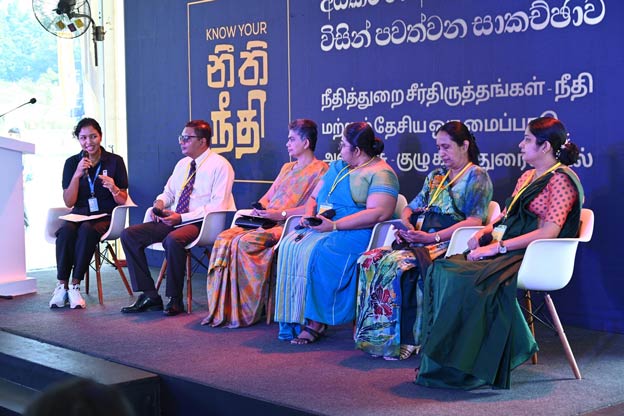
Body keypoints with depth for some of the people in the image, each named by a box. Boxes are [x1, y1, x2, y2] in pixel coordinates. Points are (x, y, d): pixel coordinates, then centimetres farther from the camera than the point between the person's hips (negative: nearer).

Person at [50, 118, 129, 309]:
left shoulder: (115, 161, 2)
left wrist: (113, 188, -20)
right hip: (78, 215, 2)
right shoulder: (72, 163, 7)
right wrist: (77, 175, -13)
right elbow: (69, 202, 0)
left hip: (104, 217, -2)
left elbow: (123, 201, 3)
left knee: (87, 230, -35)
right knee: (66, 230, -32)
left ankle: (75, 286, -28)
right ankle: (62, 285, -26)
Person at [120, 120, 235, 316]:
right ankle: (149, 295, -8)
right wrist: (160, 202, 2)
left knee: (173, 239, -39)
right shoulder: (182, 164, 17)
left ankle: (175, 300, -21)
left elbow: (217, 207, -15)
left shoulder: (219, 165, -7)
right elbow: (169, 192, 28)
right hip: (174, 220, 8)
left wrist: (182, 218, -20)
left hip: (201, 223, -8)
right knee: (129, 235, -8)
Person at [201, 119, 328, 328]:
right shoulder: (287, 168, 28)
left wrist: (281, 214, -18)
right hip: (265, 223, 8)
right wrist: (259, 209, 4)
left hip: (289, 226, -8)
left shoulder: (320, 170, 0)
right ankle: (221, 309, -20)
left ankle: (245, 312, -24)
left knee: (244, 242, -31)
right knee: (225, 238, -17)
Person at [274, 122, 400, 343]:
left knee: (315, 252, -32)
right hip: (320, 228, 8)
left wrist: (335, 225, -21)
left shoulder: (381, 174, -5)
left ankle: (316, 323, -24)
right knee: (289, 246, -20)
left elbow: (379, 213, -19)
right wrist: (309, 214, 2)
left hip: (355, 234, -8)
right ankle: (294, 321, -22)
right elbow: (314, 197, 27)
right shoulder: (337, 166, 23)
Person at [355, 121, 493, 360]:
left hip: (449, 244, -7)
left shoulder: (476, 176, 2)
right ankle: (373, 336, -20)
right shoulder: (435, 176, 25)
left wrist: (433, 237, -19)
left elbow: (474, 222, -10)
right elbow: (411, 208, 27)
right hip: (420, 240, 7)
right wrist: (406, 223, 1)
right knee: (369, 259, -18)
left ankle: (401, 340, -26)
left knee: (395, 264, -33)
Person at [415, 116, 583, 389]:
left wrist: (498, 247, -20)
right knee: (442, 269, -15)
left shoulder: (561, 180, -6)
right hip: (507, 251, 9)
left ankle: (460, 368, -23)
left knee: (470, 281, -32)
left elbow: (549, 233, -16)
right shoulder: (528, 177, 22)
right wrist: (484, 233, 2)